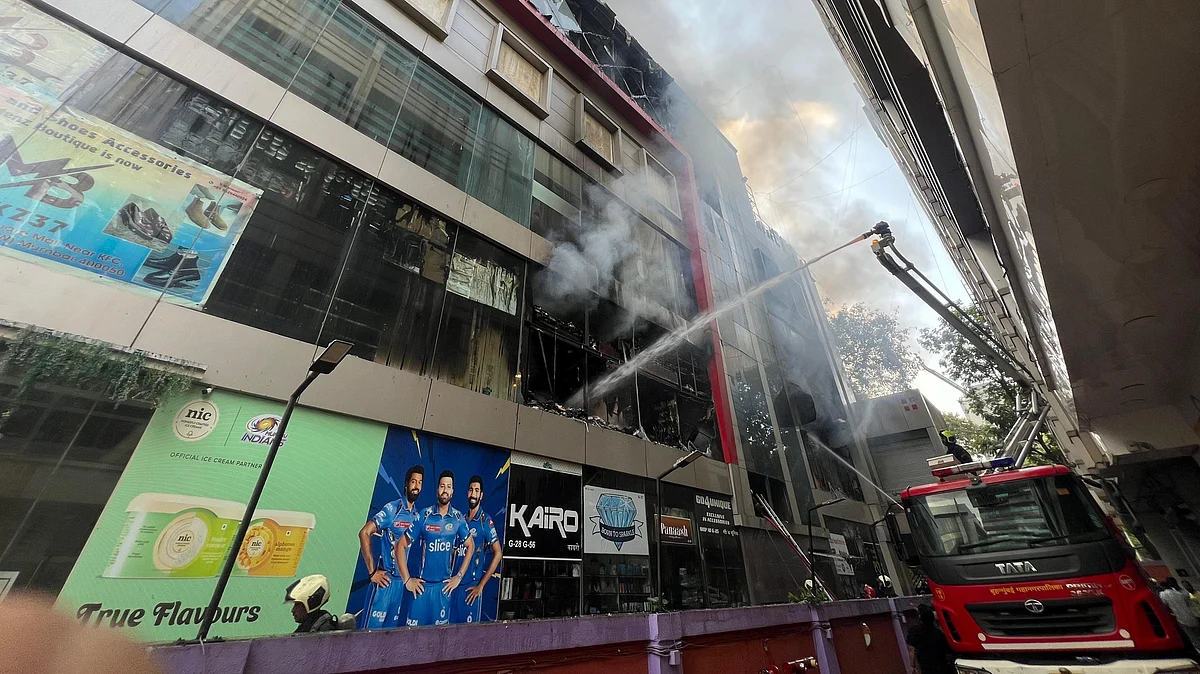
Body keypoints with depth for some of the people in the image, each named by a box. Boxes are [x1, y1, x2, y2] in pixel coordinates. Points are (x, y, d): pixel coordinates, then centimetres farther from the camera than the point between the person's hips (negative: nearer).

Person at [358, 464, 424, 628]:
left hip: (405, 581, 6)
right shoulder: (392, 509, -11)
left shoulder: (418, 516, 7)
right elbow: (364, 533, -16)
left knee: (395, 629, 13)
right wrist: (372, 571, -16)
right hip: (386, 579, -5)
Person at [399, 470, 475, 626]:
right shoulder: (424, 515, -6)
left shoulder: (458, 518, -2)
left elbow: (470, 546, 9)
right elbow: (401, 545, -1)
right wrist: (407, 580, -4)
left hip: (444, 585, 1)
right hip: (422, 584, -1)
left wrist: (458, 577, 4)